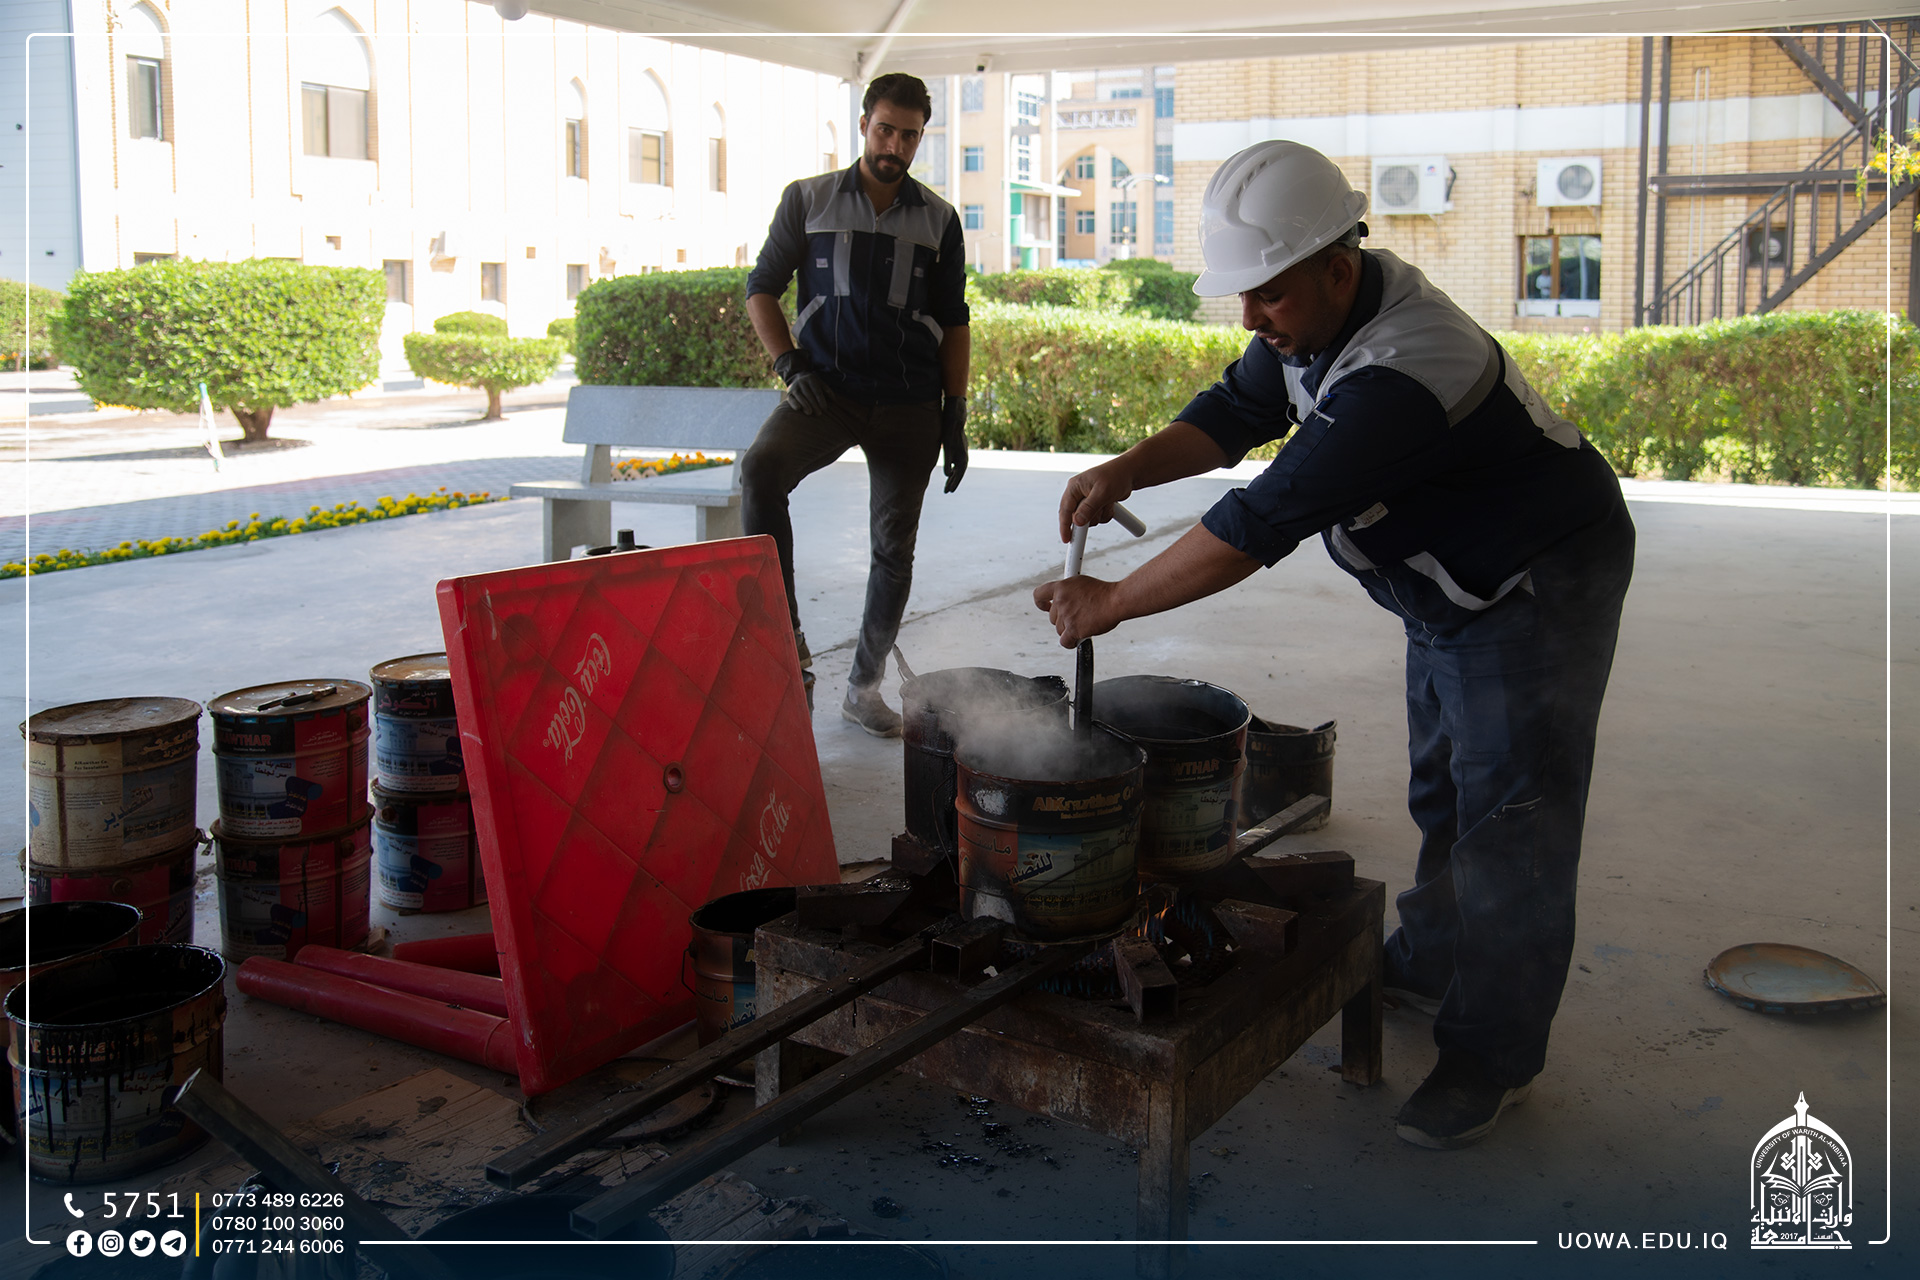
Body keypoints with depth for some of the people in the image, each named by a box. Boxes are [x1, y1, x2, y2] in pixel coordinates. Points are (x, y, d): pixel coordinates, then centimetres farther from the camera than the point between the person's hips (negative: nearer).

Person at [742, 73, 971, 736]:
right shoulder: (807, 200, 7)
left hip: (909, 403, 2)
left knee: (895, 546, 4)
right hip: (826, 389, -2)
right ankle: (788, 646, -26)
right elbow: (762, 289, 8)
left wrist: (955, 417, 5)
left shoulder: (938, 219, 11)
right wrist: (790, 365, -7)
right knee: (760, 469, -30)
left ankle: (865, 684, 21)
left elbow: (953, 325, 12)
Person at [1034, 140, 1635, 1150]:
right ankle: (1430, 963, 41)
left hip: (1542, 588, -10)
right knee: (1443, 791, 22)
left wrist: (1110, 604, -32)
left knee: (1509, 819, -5)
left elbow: (1263, 522, -40)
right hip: (1449, 589, 10)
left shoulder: (1398, 374, -38)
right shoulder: (1320, 311, -8)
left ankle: (1492, 1054, 7)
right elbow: (1237, 412, 4)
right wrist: (1128, 469, -15)